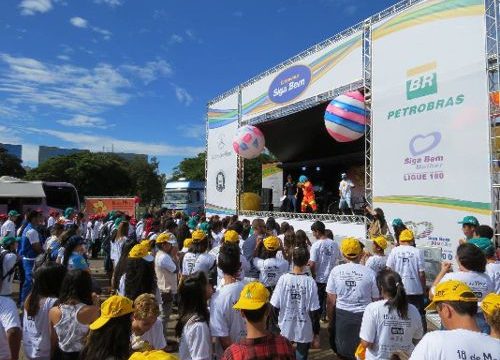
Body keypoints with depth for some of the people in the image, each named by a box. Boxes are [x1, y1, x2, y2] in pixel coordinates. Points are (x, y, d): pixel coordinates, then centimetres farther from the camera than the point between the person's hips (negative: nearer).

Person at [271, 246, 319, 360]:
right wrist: (316, 332, 0)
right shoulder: (310, 282, -17)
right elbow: (314, 311, -13)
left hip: (285, 329, 1)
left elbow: (274, 307, -9)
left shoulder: (283, 279, -14)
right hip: (304, 331, -1)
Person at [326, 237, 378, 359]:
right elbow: (376, 300, -3)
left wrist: (331, 322, 7)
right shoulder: (370, 272, -9)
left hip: (342, 316, 1)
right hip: (364, 316, 0)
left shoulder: (336, 271, -7)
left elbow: (331, 301, -4)